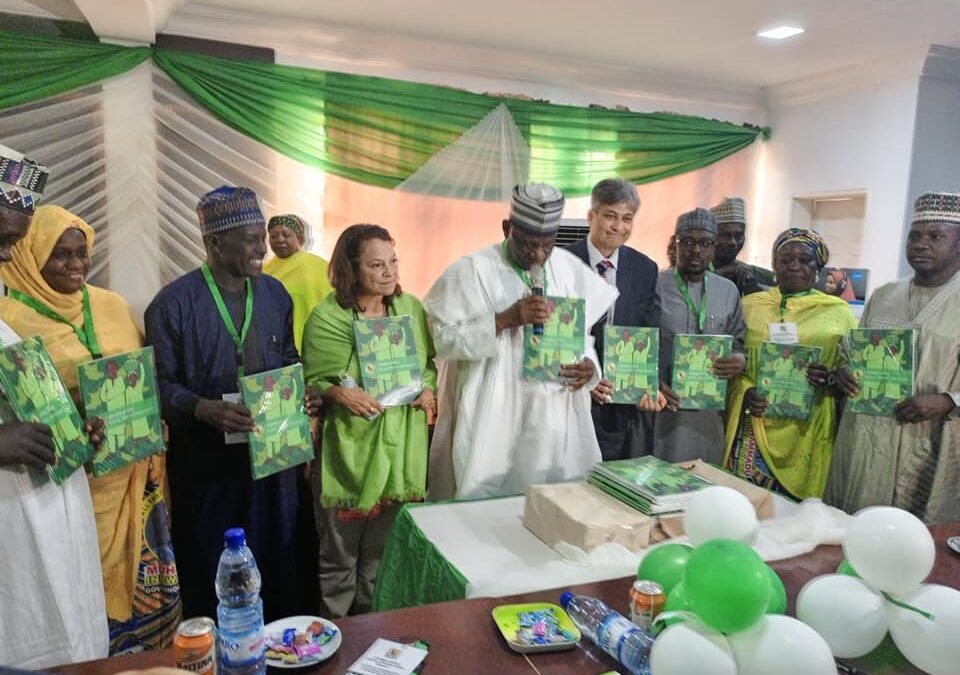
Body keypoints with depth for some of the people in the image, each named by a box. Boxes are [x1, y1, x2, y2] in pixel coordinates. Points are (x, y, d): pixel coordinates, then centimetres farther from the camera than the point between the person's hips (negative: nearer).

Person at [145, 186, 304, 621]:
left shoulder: (275, 294, 5)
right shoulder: (174, 303, -11)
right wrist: (206, 409, -27)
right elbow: (161, 385, -11)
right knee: (210, 572, 10)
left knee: (275, 558, 15)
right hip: (207, 460, -4)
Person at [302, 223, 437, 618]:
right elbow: (311, 381, -3)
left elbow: (428, 363, 14)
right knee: (340, 555, 11)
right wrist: (339, 393, -23)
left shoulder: (411, 307, 3)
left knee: (383, 550, 19)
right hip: (349, 450, -4)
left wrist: (428, 387, -6)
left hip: (400, 449, 4)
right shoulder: (327, 317, -9)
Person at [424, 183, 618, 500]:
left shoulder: (569, 268, 7)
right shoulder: (472, 270, -8)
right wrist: (506, 318, -21)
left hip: (558, 419, 5)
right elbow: (445, 338, -12)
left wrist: (588, 364, -6)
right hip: (494, 423, -4)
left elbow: (581, 332, 14)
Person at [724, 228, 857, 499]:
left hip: (808, 432, 0)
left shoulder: (839, 312, 5)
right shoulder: (750, 305, 8)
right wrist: (744, 391, -10)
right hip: (755, 427, 1)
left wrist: (830, 379, -15)